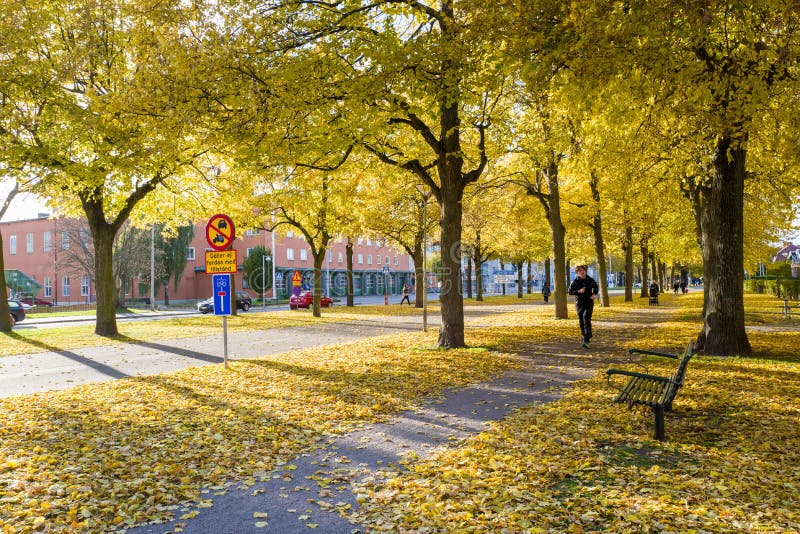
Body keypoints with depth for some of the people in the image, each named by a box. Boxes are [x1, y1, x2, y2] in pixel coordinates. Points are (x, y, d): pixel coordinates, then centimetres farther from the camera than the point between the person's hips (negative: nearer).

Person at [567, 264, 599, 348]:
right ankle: (585, 337, 29)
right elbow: (569, 291, -4)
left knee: (587, 319, -18)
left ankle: (586, 340, -22)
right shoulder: (575, 281, -4)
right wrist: (578, 291, -19)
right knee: (581, 321, 6)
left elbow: (596, 287, 19)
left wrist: (594, 294, 0)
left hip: (589, 302, -1)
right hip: (579, 303, 1)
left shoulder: (590, 280, 2)